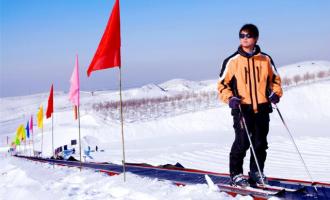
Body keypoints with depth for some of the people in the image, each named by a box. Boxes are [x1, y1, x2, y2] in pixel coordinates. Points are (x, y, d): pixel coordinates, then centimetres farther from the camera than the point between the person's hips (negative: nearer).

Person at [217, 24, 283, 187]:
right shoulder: (232, 61, -1)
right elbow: (222, 83, 4)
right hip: (242, 108, -3)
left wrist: (275, 93, 1)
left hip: (262, 108, 3)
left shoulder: (266, 60, 7)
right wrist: (229, 98, -11)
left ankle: (257, 173, 22)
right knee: (242, 142, -7)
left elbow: (275, 79, 18)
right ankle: (236, 174, 5)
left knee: (260, 143, 9)